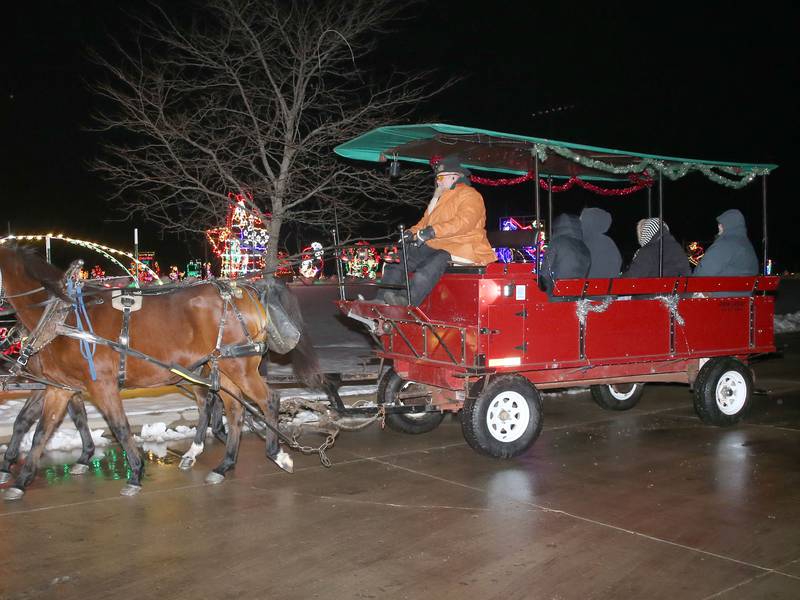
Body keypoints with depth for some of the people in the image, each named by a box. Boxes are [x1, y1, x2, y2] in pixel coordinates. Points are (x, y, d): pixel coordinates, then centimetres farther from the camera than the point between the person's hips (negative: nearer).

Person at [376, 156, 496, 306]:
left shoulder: (470, 195, -2)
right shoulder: (440, 198, 28)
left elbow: (464, 222, -20)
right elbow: (425, 221, 23)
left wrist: (433, 231, -28)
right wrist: (412, 232, 0)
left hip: (461, 248, -9)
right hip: (434, 246, 9)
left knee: (432, 264, -38)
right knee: (399, 258, -8)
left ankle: (407, 301, -52)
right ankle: (381, 301, -20)